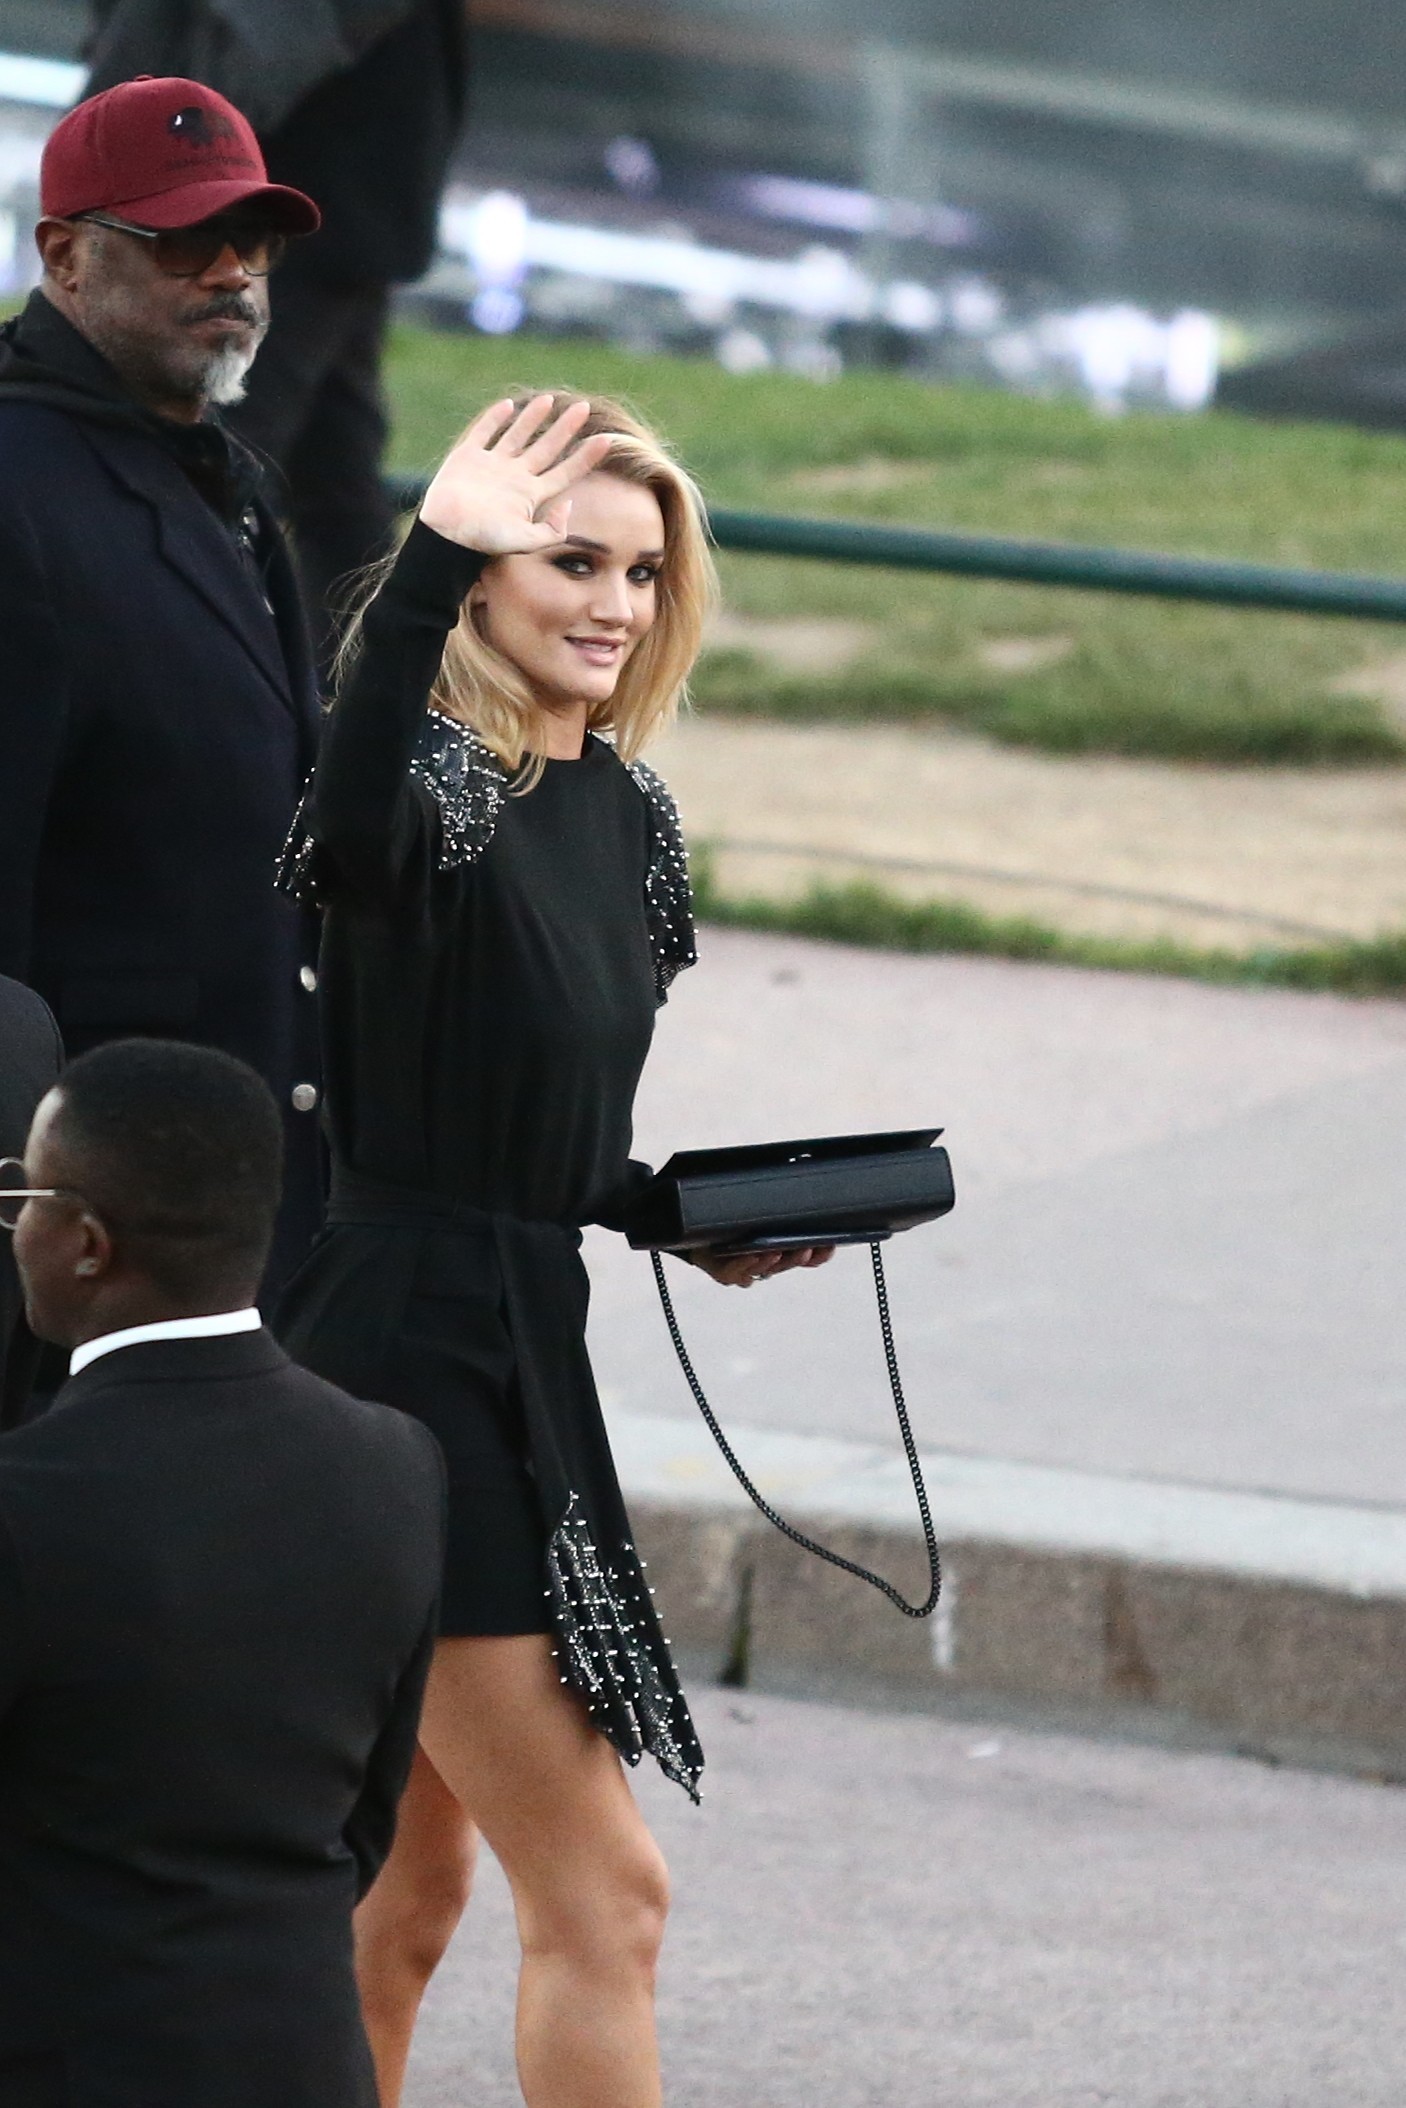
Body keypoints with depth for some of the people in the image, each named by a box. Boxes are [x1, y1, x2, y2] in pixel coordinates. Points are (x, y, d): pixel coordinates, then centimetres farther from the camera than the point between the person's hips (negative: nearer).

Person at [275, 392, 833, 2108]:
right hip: (404, 1360, -9)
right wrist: (429, 570, -54)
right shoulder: (435, 787, -15)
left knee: (411, 1885, 18)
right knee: (598, 1894, -8)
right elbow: (350, 842, -43)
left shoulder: (618, 808, 10)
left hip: (515, 1352, 9)